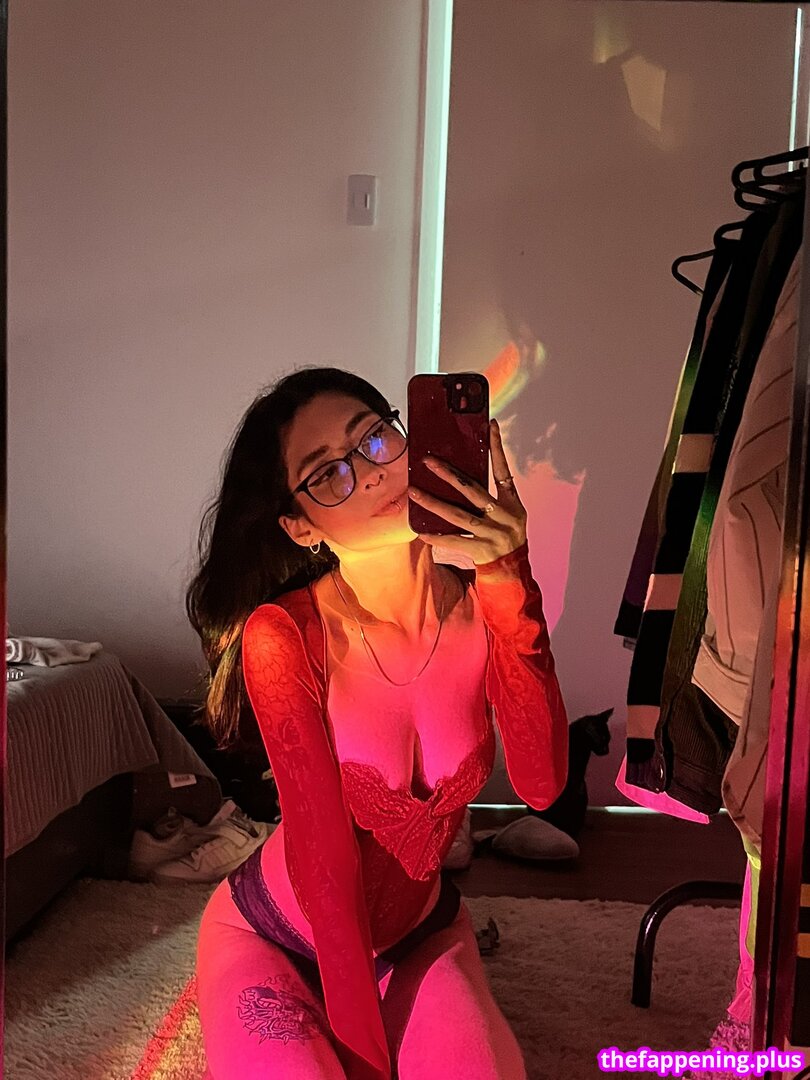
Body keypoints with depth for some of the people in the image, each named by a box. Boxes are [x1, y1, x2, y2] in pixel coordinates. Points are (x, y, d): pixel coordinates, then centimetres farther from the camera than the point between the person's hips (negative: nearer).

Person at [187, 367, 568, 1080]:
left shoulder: (488, 603, -14)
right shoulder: (282, 635, -25)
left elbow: (542, 785, -29)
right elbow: (325, 858, -24)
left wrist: (508, 584, -38)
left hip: (418, 931, 3)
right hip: (273, 937, -2)